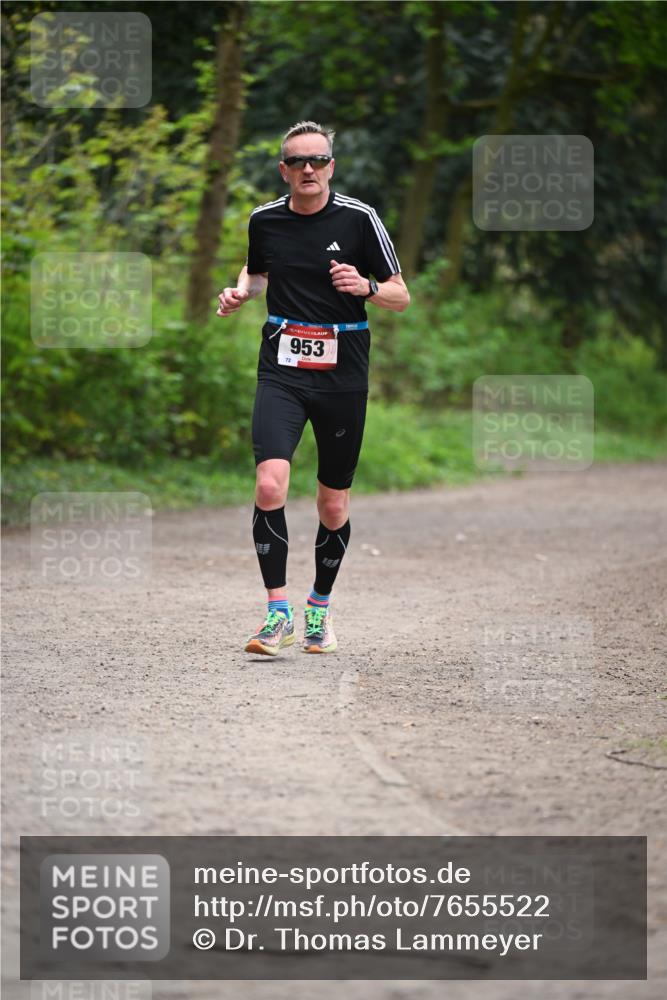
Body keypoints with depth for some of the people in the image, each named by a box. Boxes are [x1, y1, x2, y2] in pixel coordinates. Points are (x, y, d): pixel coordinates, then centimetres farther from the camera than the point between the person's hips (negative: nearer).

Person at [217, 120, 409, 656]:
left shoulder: (360, 219, -5)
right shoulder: (264, 220, 3)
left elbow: (401, 297, 0)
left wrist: (366, 287, -21)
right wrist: (241, 292, 3)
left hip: (342, 373, -1)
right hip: (281, 370, 1)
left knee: (334, 505, 7)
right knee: (270, 486, -19)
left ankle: (320, 608, 29)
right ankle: (279, 614, -12)